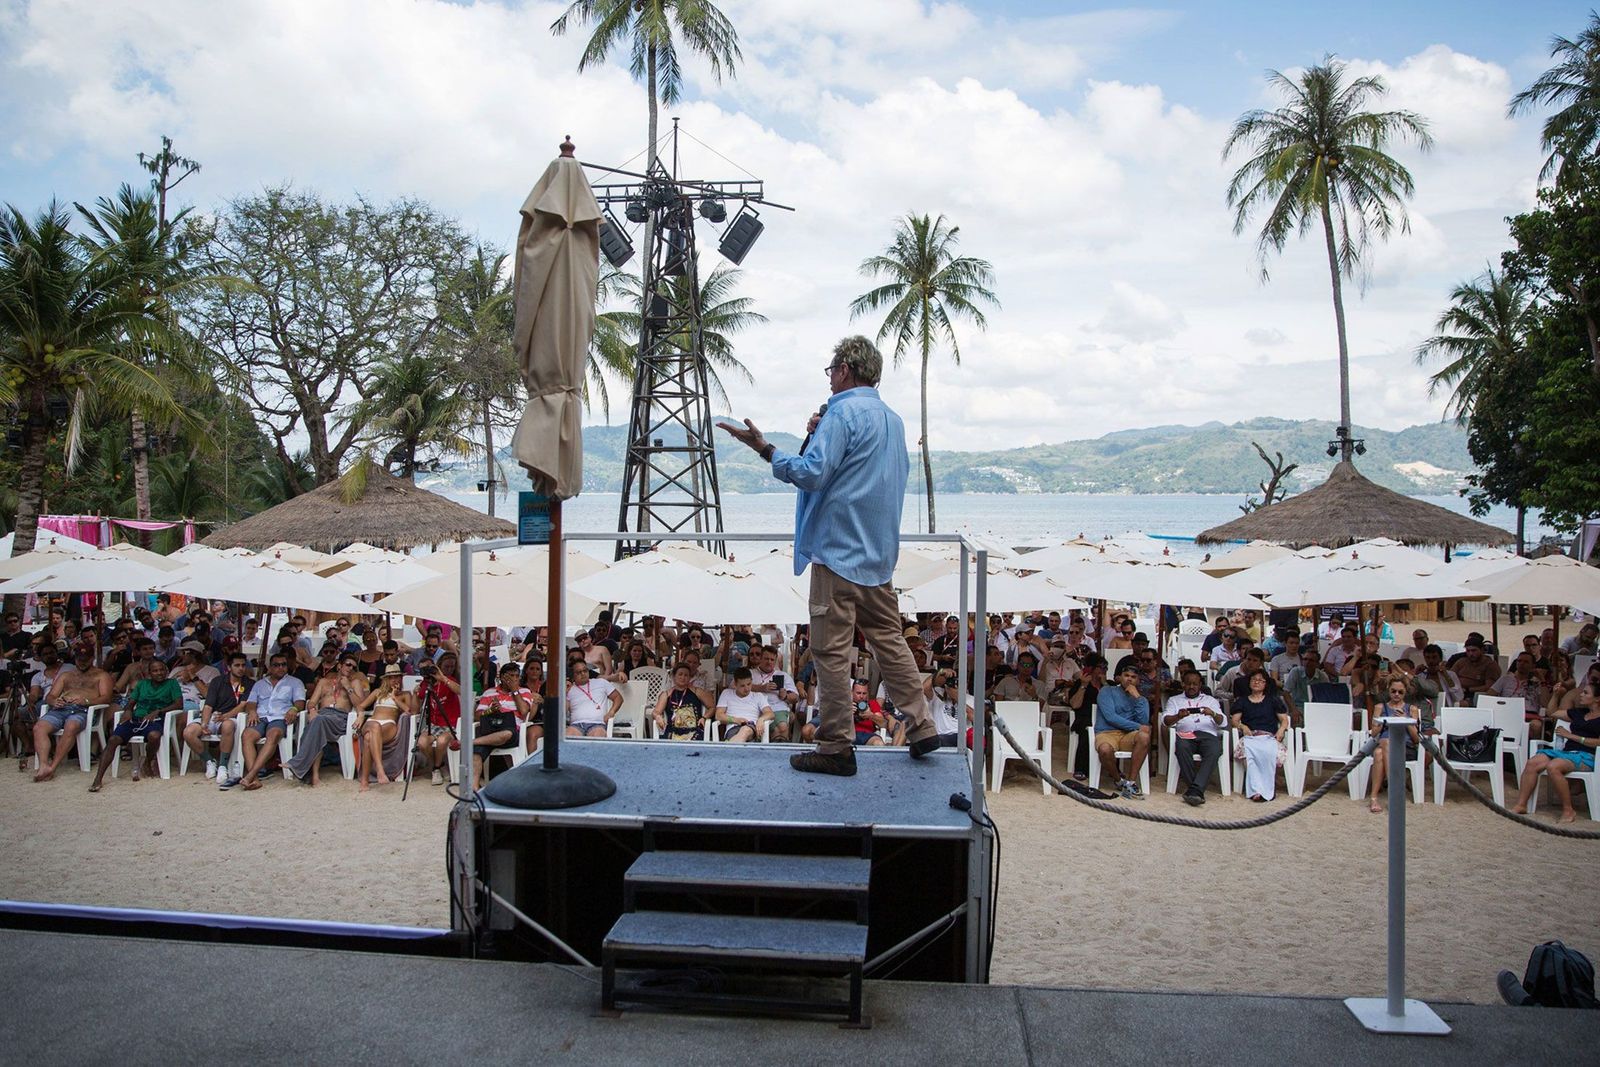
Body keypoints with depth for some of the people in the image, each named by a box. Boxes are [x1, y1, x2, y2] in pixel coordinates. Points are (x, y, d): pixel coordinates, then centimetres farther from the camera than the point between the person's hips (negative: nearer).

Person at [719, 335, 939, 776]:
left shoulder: (842, 413, -11)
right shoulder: (893, 419, 16)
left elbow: (812, 473, -21)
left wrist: (765, 448, -11)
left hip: (839, 551, -9)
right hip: (880, 554, 9)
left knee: (832, 650, -2)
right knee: (889, 639, 16)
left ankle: (836, 748, 3)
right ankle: (920, 727, 17)